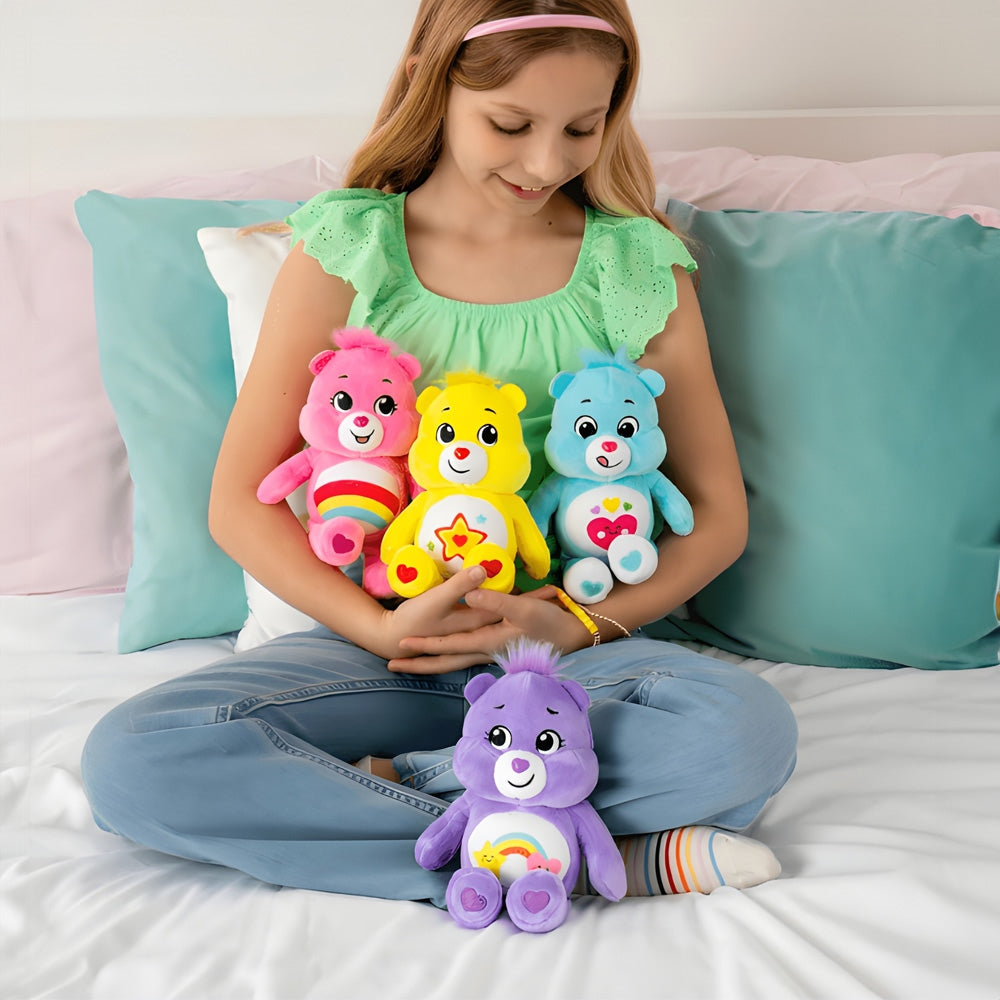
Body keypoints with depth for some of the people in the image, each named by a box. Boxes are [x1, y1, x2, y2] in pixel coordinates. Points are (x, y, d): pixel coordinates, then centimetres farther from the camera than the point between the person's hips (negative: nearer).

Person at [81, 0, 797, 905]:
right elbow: (240, 502, 0)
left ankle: (376, 788, -18)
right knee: (131, 762, -25)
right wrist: (384, 629, -15)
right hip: (375, 637, 1)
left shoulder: (639, 264, 2)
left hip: (566, 651, 0)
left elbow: (718, 513, 5)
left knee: (750, 731, -31)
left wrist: (583, 625, -12)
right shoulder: (347, 250, 0)